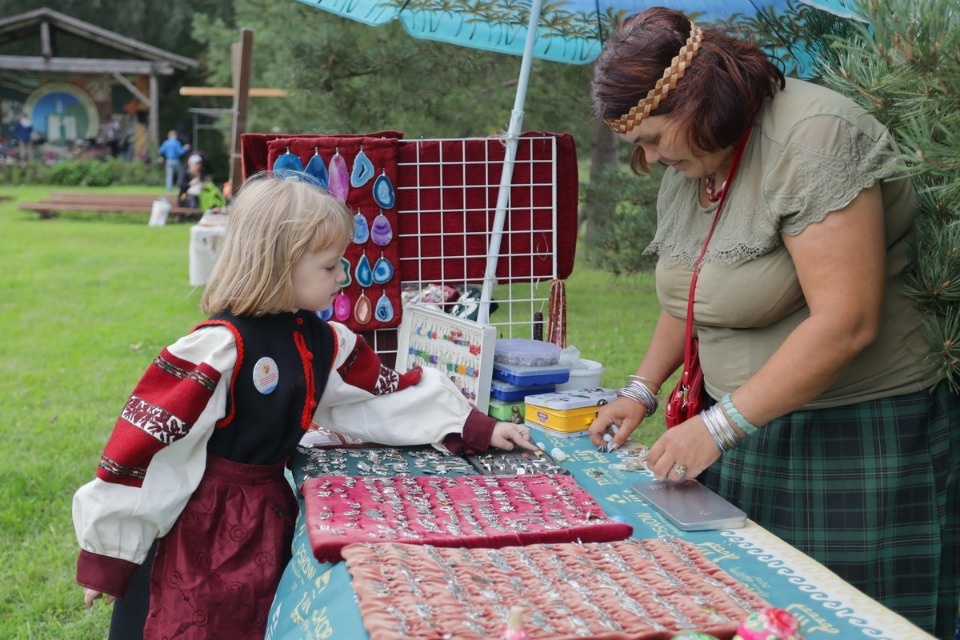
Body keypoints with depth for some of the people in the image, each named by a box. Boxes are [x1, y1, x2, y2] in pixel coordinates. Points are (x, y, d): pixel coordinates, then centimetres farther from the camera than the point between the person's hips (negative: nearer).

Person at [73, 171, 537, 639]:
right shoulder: (220, 346, -22)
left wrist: (475, 429, 12)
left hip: (270, 516, 7)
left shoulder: (322, 342, 2)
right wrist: (107, 554, -18)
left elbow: (390, 394, 13)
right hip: (200, 531, -7)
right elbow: (144, 436, -21)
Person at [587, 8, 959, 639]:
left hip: (858, 440, -7)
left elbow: (845, 322, -25)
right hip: (749, 433, 8)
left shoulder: (812, 138, -18)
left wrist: (718, 427, -21)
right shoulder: (687, 168, 9)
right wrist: (642, 391, 9)